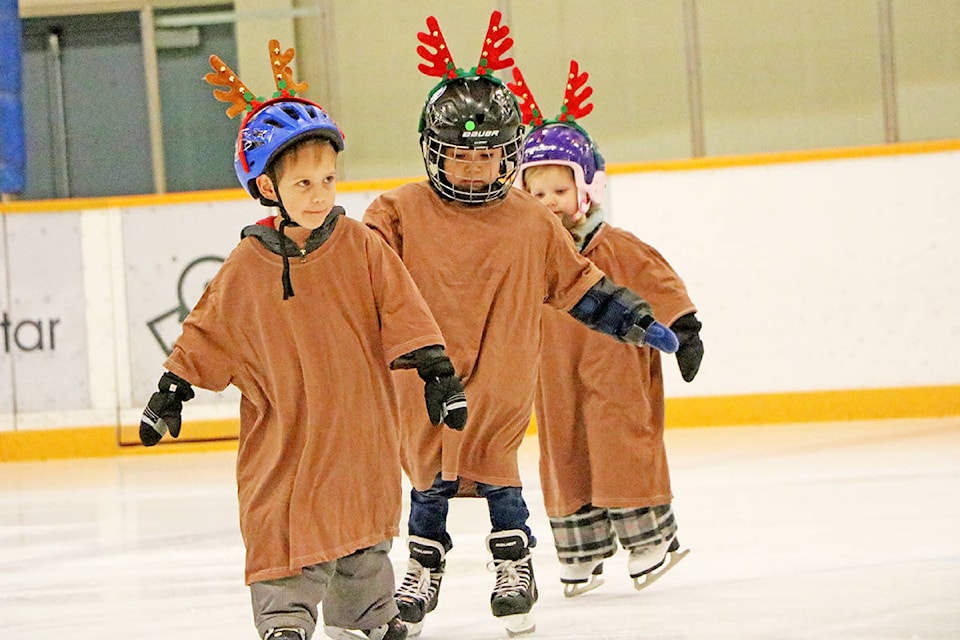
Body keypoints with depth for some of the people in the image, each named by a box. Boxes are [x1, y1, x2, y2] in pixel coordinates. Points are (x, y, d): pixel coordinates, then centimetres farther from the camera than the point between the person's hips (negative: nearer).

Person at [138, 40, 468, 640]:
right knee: (287, 533, -9)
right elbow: (208, 333, 6)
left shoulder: (363, 248, -3)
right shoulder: (246, 268, -3)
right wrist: (171, 392, 7)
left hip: (360, 423, 1)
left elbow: (405, 317, 0)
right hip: (284, 431, -1)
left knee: (363, 533, 11)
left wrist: (438, 373, -3)